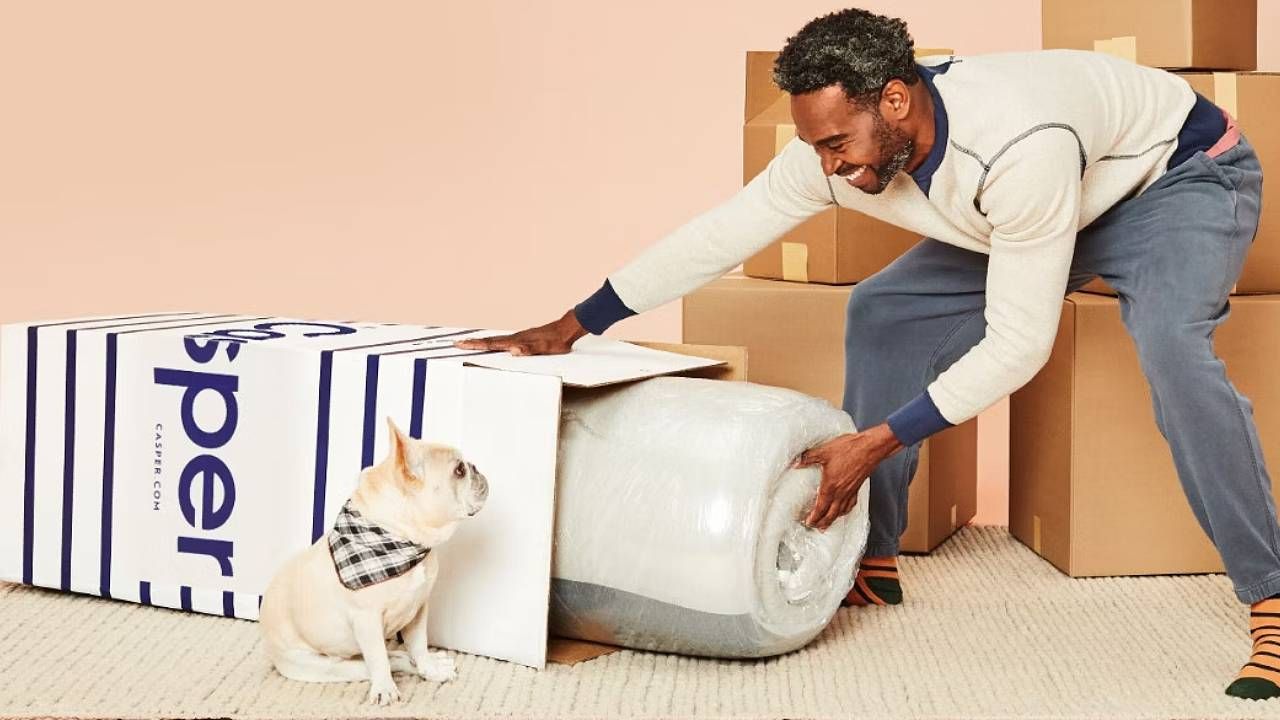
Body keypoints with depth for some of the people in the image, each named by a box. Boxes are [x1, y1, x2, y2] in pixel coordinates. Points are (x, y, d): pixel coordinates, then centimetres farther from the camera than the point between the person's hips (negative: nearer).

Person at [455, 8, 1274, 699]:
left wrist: (877, 443, -35)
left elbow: (1017, 344, -37)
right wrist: (571, 326, -12)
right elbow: (716, 235, -13)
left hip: (1186, 178, -7)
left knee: (1171, 345, -35)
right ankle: (873, 561, 9)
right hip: (1062, 199, 7)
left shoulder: (1019, 148, -43)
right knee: (883, 313, 0)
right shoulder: (837, 149, -22)